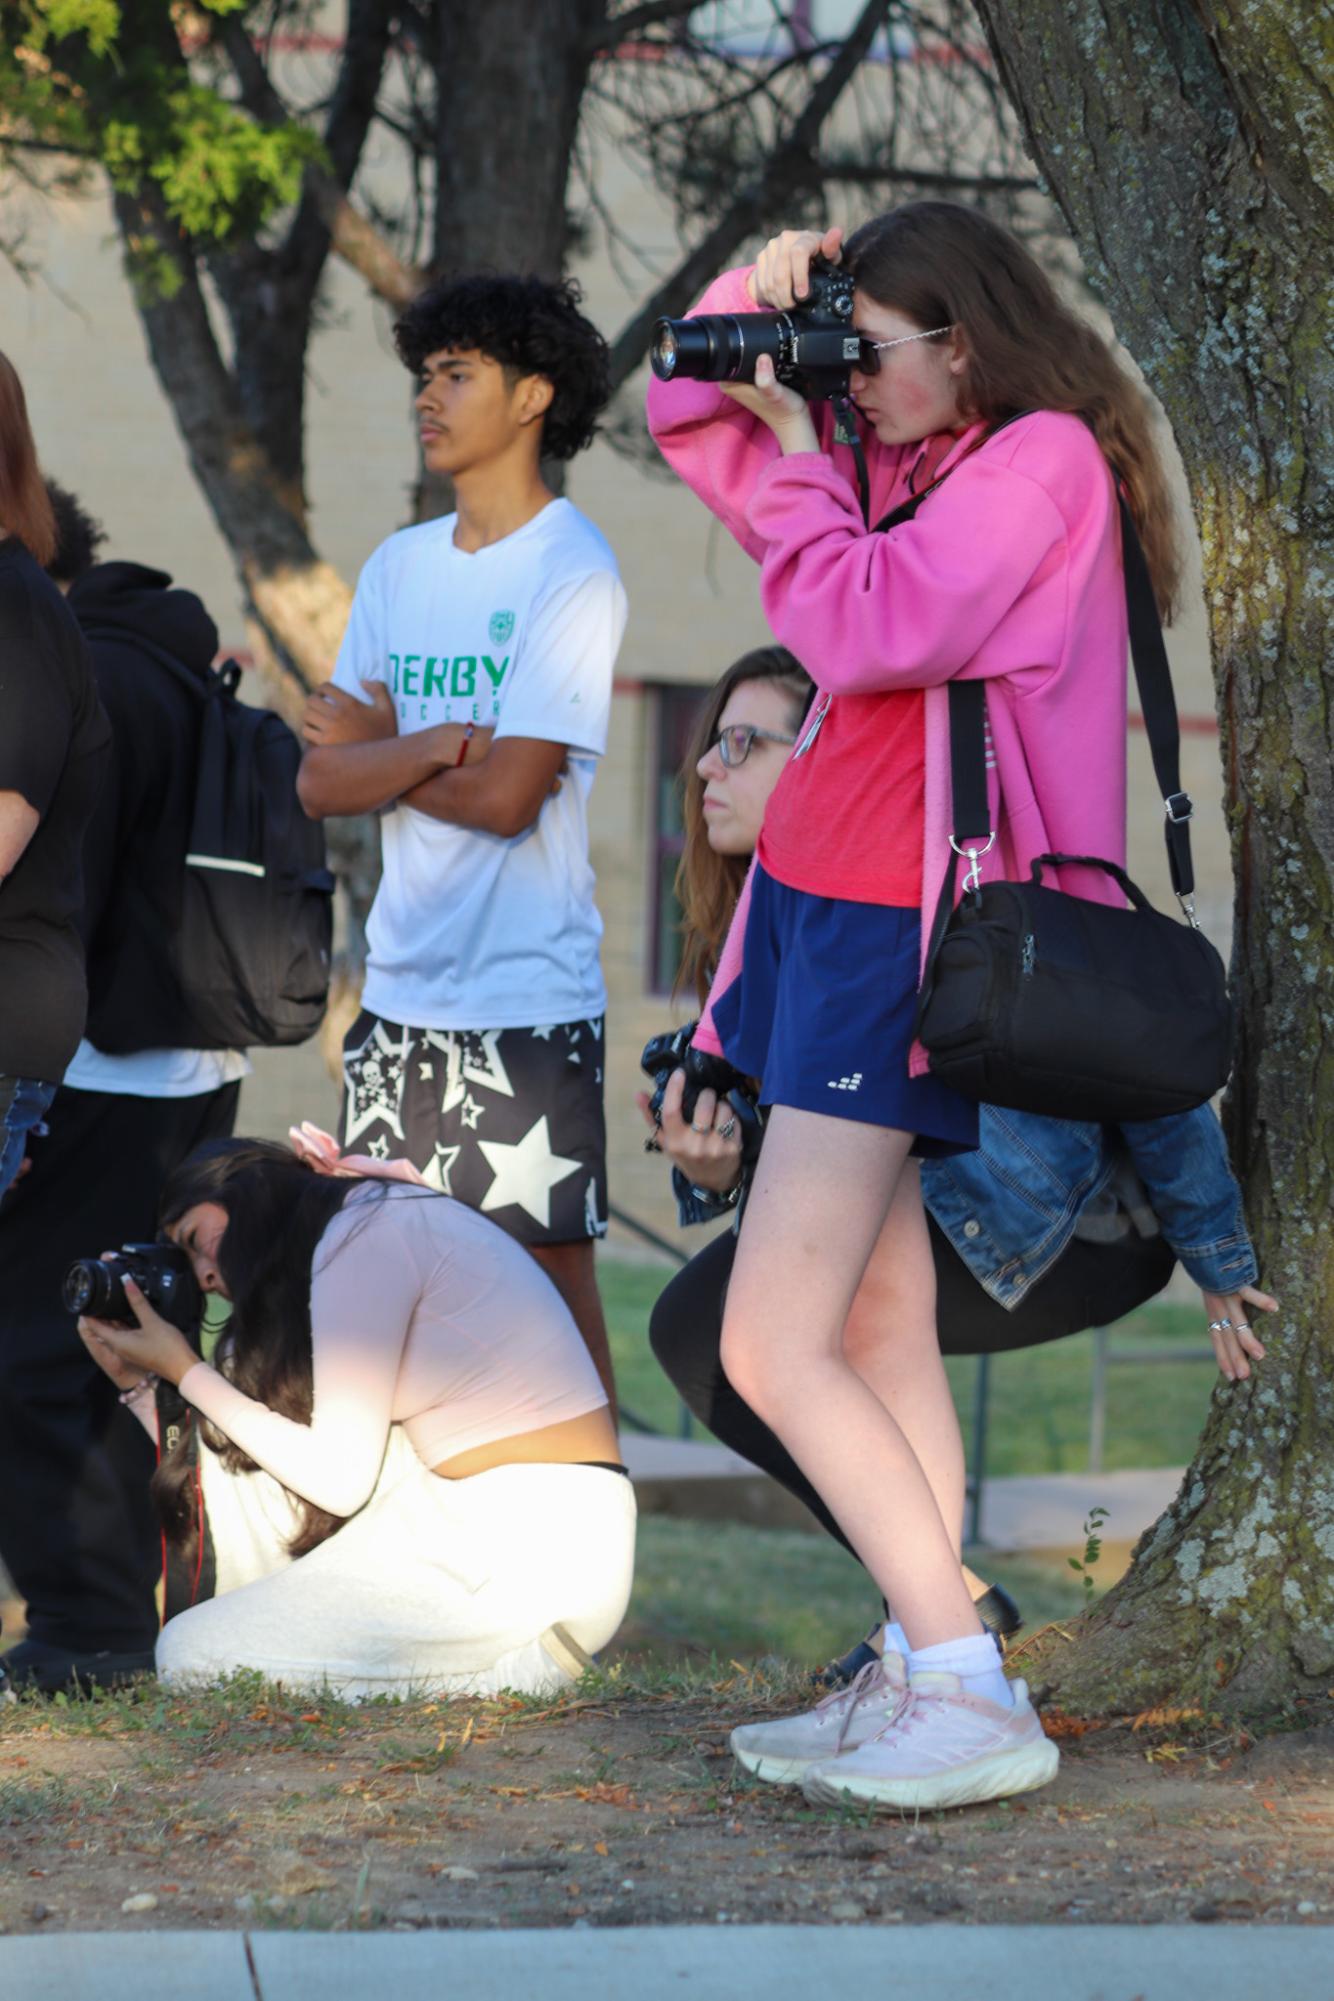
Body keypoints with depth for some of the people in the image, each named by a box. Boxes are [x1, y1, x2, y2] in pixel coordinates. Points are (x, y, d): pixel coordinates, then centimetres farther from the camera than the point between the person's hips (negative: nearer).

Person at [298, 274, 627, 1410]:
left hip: (529, 997, -7)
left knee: (551, 1271, -3)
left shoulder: (573, 573, -7)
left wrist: (373, 753, 0)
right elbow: (321, 782, 6)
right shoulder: (398, 568, 13)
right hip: (398, 994, 7)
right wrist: (430, 746, -12)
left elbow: (506, 796, -15)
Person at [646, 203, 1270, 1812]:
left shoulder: (1046, 460, -10)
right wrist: (753, 299, 7)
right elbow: (693, 429, 24)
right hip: (827, 904, 9)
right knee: (883, 1332, 7)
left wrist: (795, 463, -7)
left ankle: (979, 1707, -14)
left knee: (771, 1349, -13)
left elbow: (869, 634, -21)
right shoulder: (913, 460, 15)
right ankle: (920, 1683, 9)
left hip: (895, 930, -9)